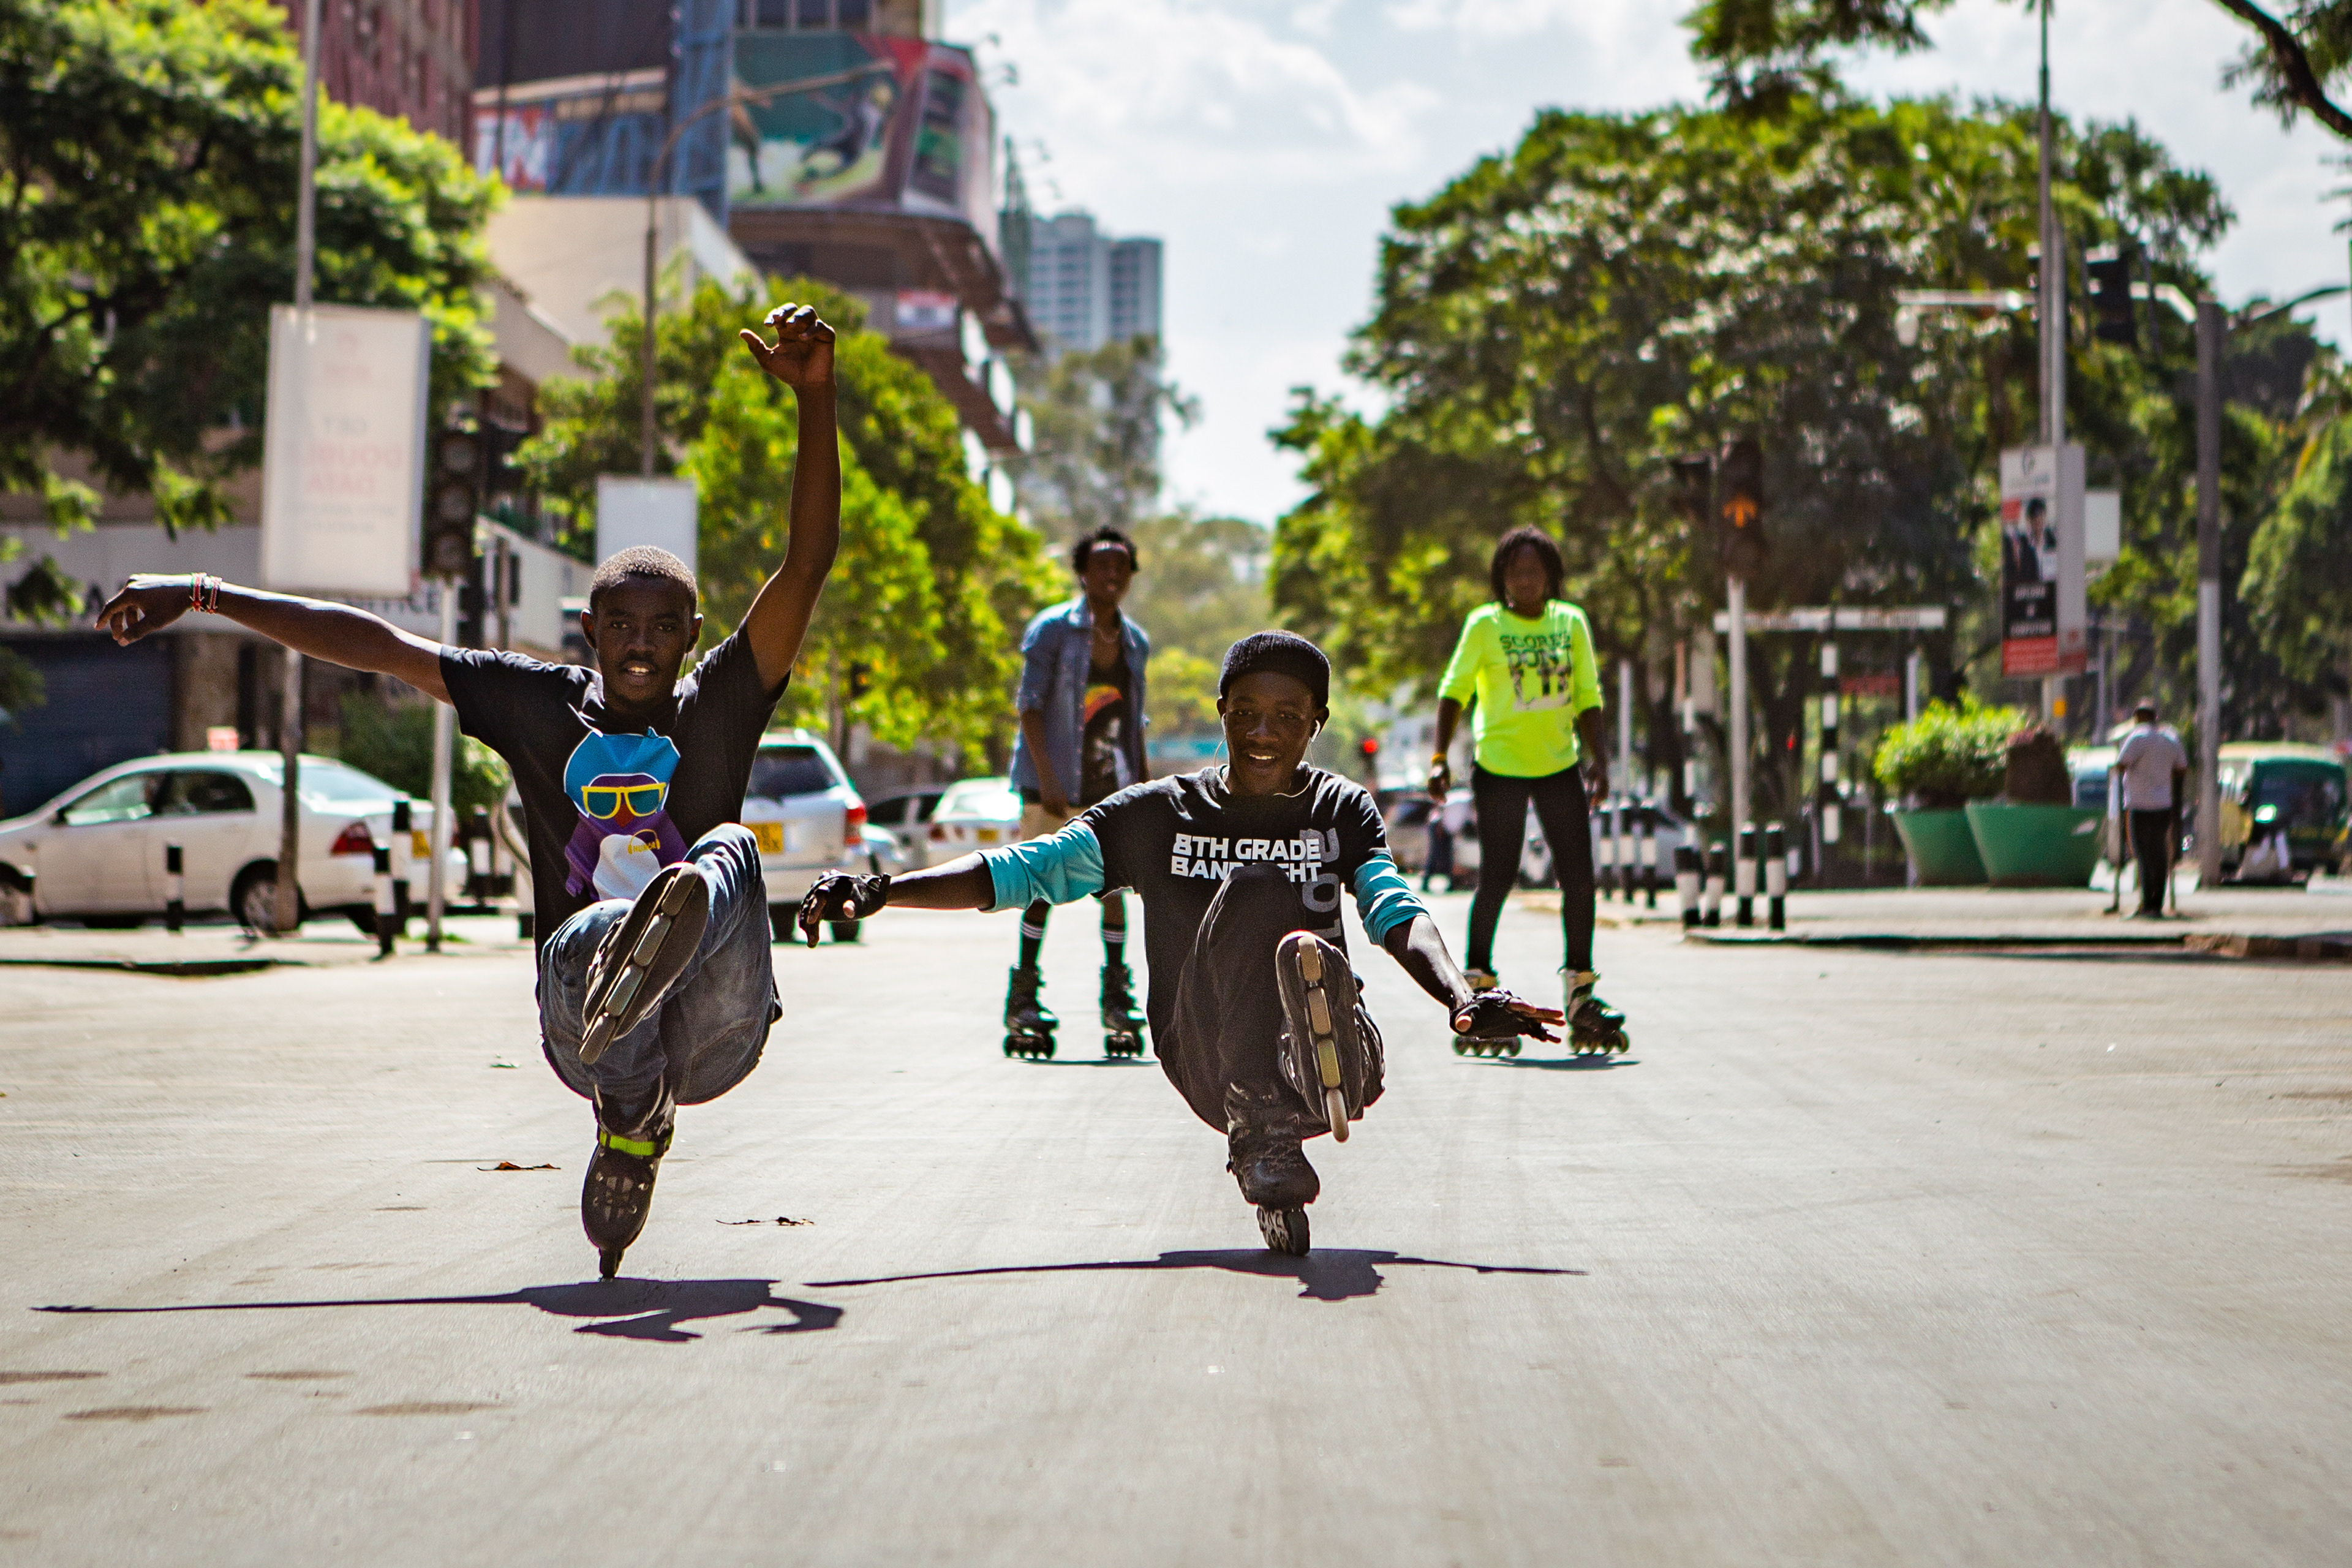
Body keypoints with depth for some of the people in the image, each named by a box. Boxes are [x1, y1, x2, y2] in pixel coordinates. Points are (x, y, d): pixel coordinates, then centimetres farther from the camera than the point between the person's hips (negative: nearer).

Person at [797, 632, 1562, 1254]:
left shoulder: (1341, 811, 13)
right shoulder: (1157, 815, 11)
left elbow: (1397, 914, -6)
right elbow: (1022, 870, 2)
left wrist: (1463, 999, -28)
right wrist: (879, 892, -13)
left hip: (1333, 1059, 0)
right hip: (1207, 1065, 0)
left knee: (1306, 955, -34)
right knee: (1253, 893, -28)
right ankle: (1262, 1130, -41)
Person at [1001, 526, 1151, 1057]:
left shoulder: (1136, 643, 11)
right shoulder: (1051, 630, -5)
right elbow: (1029, 706, -8)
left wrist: (1145, 783, 13)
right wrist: (1046, 776, -17)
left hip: (1110, 784, 4)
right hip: (1053, 780, -4)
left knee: (1112, 884, 0)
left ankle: (1118, 1000, 7)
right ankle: (1023, 998, 3)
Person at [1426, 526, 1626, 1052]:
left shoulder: (1571, 623, 6)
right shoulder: (1485, 625, -4)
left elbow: (1587, 698, 10)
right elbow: (1454, 691, -3)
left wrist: (1598, 759, 0)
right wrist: (1439, 758, -13)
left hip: (1559, 765, 3)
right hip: (1499, 766, -3)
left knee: (1579, 877, 0)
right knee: (1495, 882, -2)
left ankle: (1581, 994, 9)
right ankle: (1477, 982, 14)